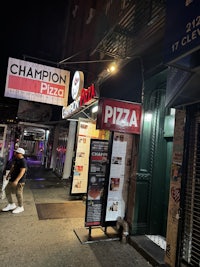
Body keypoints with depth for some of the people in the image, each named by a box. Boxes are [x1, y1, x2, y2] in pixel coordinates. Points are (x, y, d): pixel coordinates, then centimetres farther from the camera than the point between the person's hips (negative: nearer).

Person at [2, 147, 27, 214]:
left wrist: (16, 180, -31)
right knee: (7, 190, 15)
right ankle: (11, 204, 31)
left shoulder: (23, 161, -21)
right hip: (12, 179, 9)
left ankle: (20, 207, 22)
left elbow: (22, 172, -27)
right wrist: (9, 174, 13)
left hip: (19, 181, -9)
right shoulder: (16, 159, 7)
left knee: (18, 193, 2)